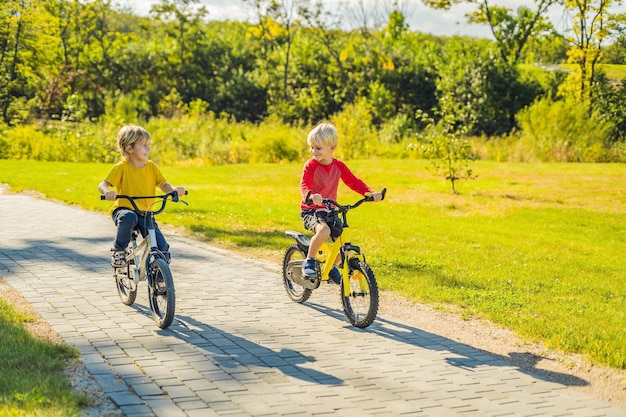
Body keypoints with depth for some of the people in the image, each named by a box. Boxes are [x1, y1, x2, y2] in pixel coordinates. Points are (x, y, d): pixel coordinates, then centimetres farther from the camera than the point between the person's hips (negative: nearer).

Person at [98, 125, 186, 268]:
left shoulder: (152, 167, 5)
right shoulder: (121, 167, -8)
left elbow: (163, 184, 5)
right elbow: (102, 185, -13)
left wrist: (174, 189, -18)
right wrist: (107, 191, -38)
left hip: (145, 213, 4)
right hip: (123, 209, -3)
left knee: (162, 247, -13)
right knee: (128, 218, -41)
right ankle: (118, 250, -16)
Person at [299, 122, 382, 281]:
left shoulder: (339, 166, 1)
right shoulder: (311, 165, -13)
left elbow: (353, 182, 4)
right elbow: (304, 185, -26)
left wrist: (370, 193, -12)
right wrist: (311, 195, -49)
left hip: (329, 211, 5)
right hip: (310, 210, -5)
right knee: (324, 230, -34)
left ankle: (332, 266, 24)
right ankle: (309, 261, -15)